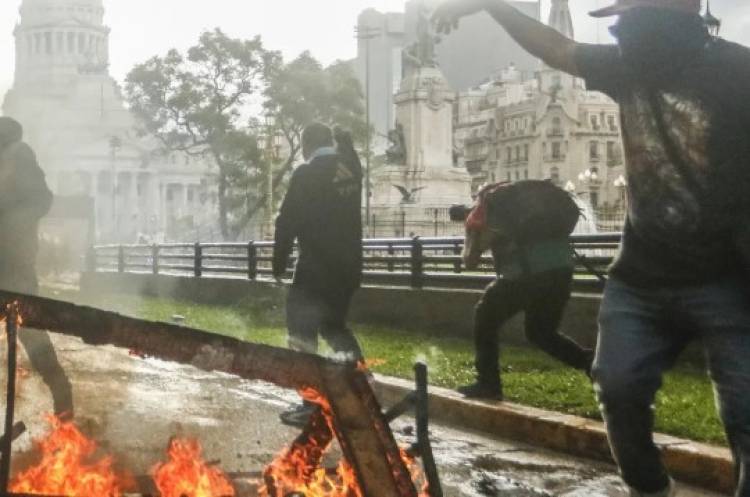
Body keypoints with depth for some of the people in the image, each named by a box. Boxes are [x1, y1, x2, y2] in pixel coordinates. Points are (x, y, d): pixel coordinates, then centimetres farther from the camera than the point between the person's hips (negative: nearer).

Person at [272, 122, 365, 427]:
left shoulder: (306, 174, -13)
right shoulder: (351, 168, 4)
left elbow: (287, 222, -11)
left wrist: (279, 264, -2)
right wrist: (343, 140, 39)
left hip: (316, 267, -7)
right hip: (348, 265, 7)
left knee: (303, 333, 2)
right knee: (333, 324, 24)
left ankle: (312, 404, 1)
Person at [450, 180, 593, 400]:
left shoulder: (485, 206, 16)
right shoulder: (531, 194, 30)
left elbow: (470, 261, 18)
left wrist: (471, 233, 35)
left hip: (525, 270, -5)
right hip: (561, 266, 5)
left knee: (485, 320, 19)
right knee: (541, 332, 24)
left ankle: (488, 383, 17)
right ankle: (591, 361, 4)